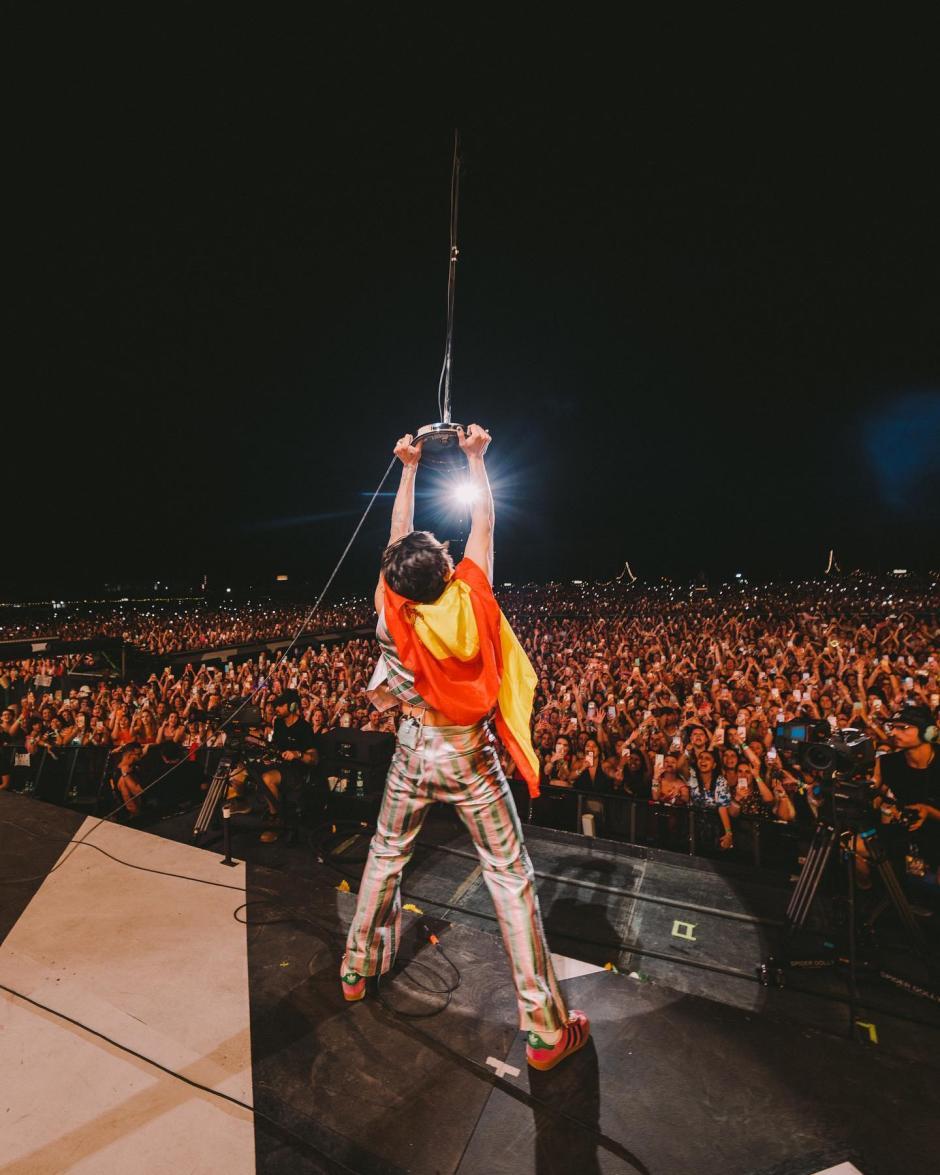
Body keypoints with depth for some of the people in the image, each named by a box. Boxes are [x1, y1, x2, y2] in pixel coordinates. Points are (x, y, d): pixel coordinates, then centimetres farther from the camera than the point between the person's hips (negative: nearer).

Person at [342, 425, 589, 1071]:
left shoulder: (396, 614, -15)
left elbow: (399, 531, -2)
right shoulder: (471, 600, -20)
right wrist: (474, 457, 7)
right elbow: (484, 523, -6)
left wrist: (409, 468, 9)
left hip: (413, 751, 3)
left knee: (385, 858, 24)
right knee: (511, 877, 8)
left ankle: (358, 968, 46)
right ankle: (545, 1030, 19)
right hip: (469, 756, -2)